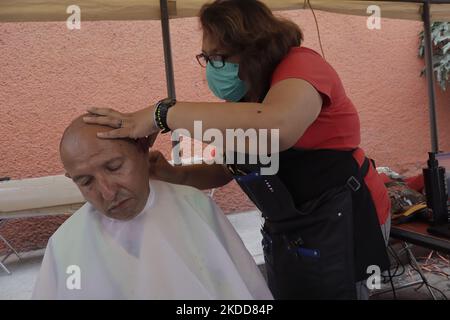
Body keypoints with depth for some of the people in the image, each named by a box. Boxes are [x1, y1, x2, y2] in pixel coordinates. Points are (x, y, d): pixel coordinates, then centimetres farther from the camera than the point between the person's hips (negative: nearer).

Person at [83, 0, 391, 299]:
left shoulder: (300, 64, -18)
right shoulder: (245, 96, 8)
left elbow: (277, 126, -42)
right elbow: (223, 171, 9)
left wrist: (161, 114, -37)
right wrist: (174, 174, -11)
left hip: (341, 224, -8)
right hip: (288, 233, 8)